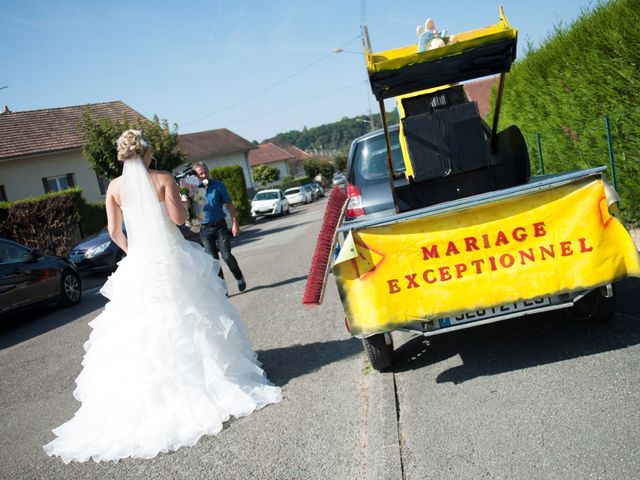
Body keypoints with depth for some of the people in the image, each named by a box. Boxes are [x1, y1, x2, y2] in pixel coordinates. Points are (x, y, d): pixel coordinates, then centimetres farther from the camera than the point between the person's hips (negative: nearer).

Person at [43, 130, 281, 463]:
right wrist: (178, 201, 9)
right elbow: (179, 218, -11)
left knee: (143, 328, 9)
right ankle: (204, 380, 16)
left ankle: (151, 397, 14)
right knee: (184, 320, 9)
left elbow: (114, 231, 2)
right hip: (170, 259, -2)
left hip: (139, 264, 2)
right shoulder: (163, 179, -6)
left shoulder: (115, 187, 2)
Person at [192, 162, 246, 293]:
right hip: (204, 229, 2)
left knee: (226, 256, -9)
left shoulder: (218, 185, -3)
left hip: (220, 226, -2)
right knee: (213, 260, 4)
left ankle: (239, 278, 17)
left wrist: (235, 223, -5)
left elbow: (229, 205, 0)